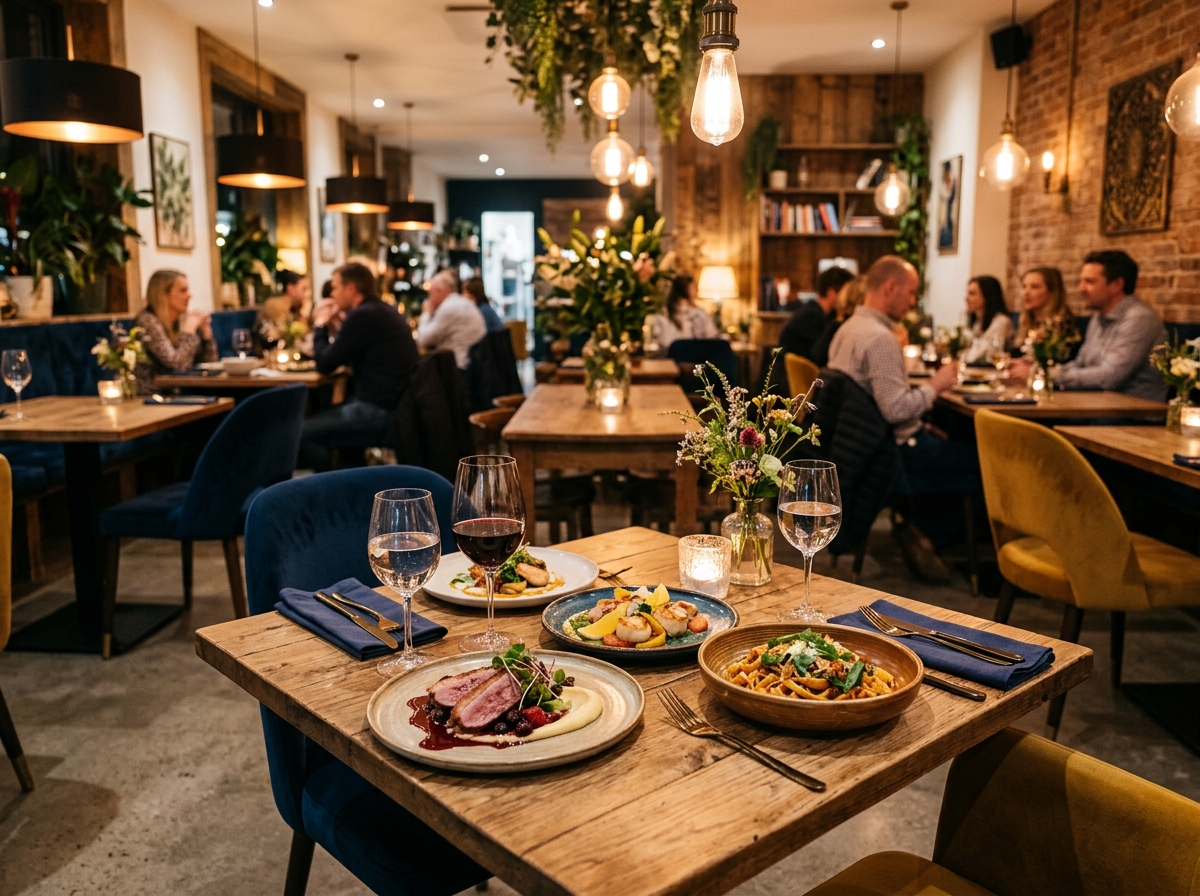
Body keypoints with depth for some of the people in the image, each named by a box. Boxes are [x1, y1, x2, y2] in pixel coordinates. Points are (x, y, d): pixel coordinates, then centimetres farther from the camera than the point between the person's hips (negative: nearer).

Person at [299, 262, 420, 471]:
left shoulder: (363, 315, -16)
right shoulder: (384, 311, 14)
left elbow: (325, 365, -9)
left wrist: (320, 325, 5)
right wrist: (334, 326, 16)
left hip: (377, 410, -10)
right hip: (397, 402, 10)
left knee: (303, 432, -3)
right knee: (321, 417, 25)